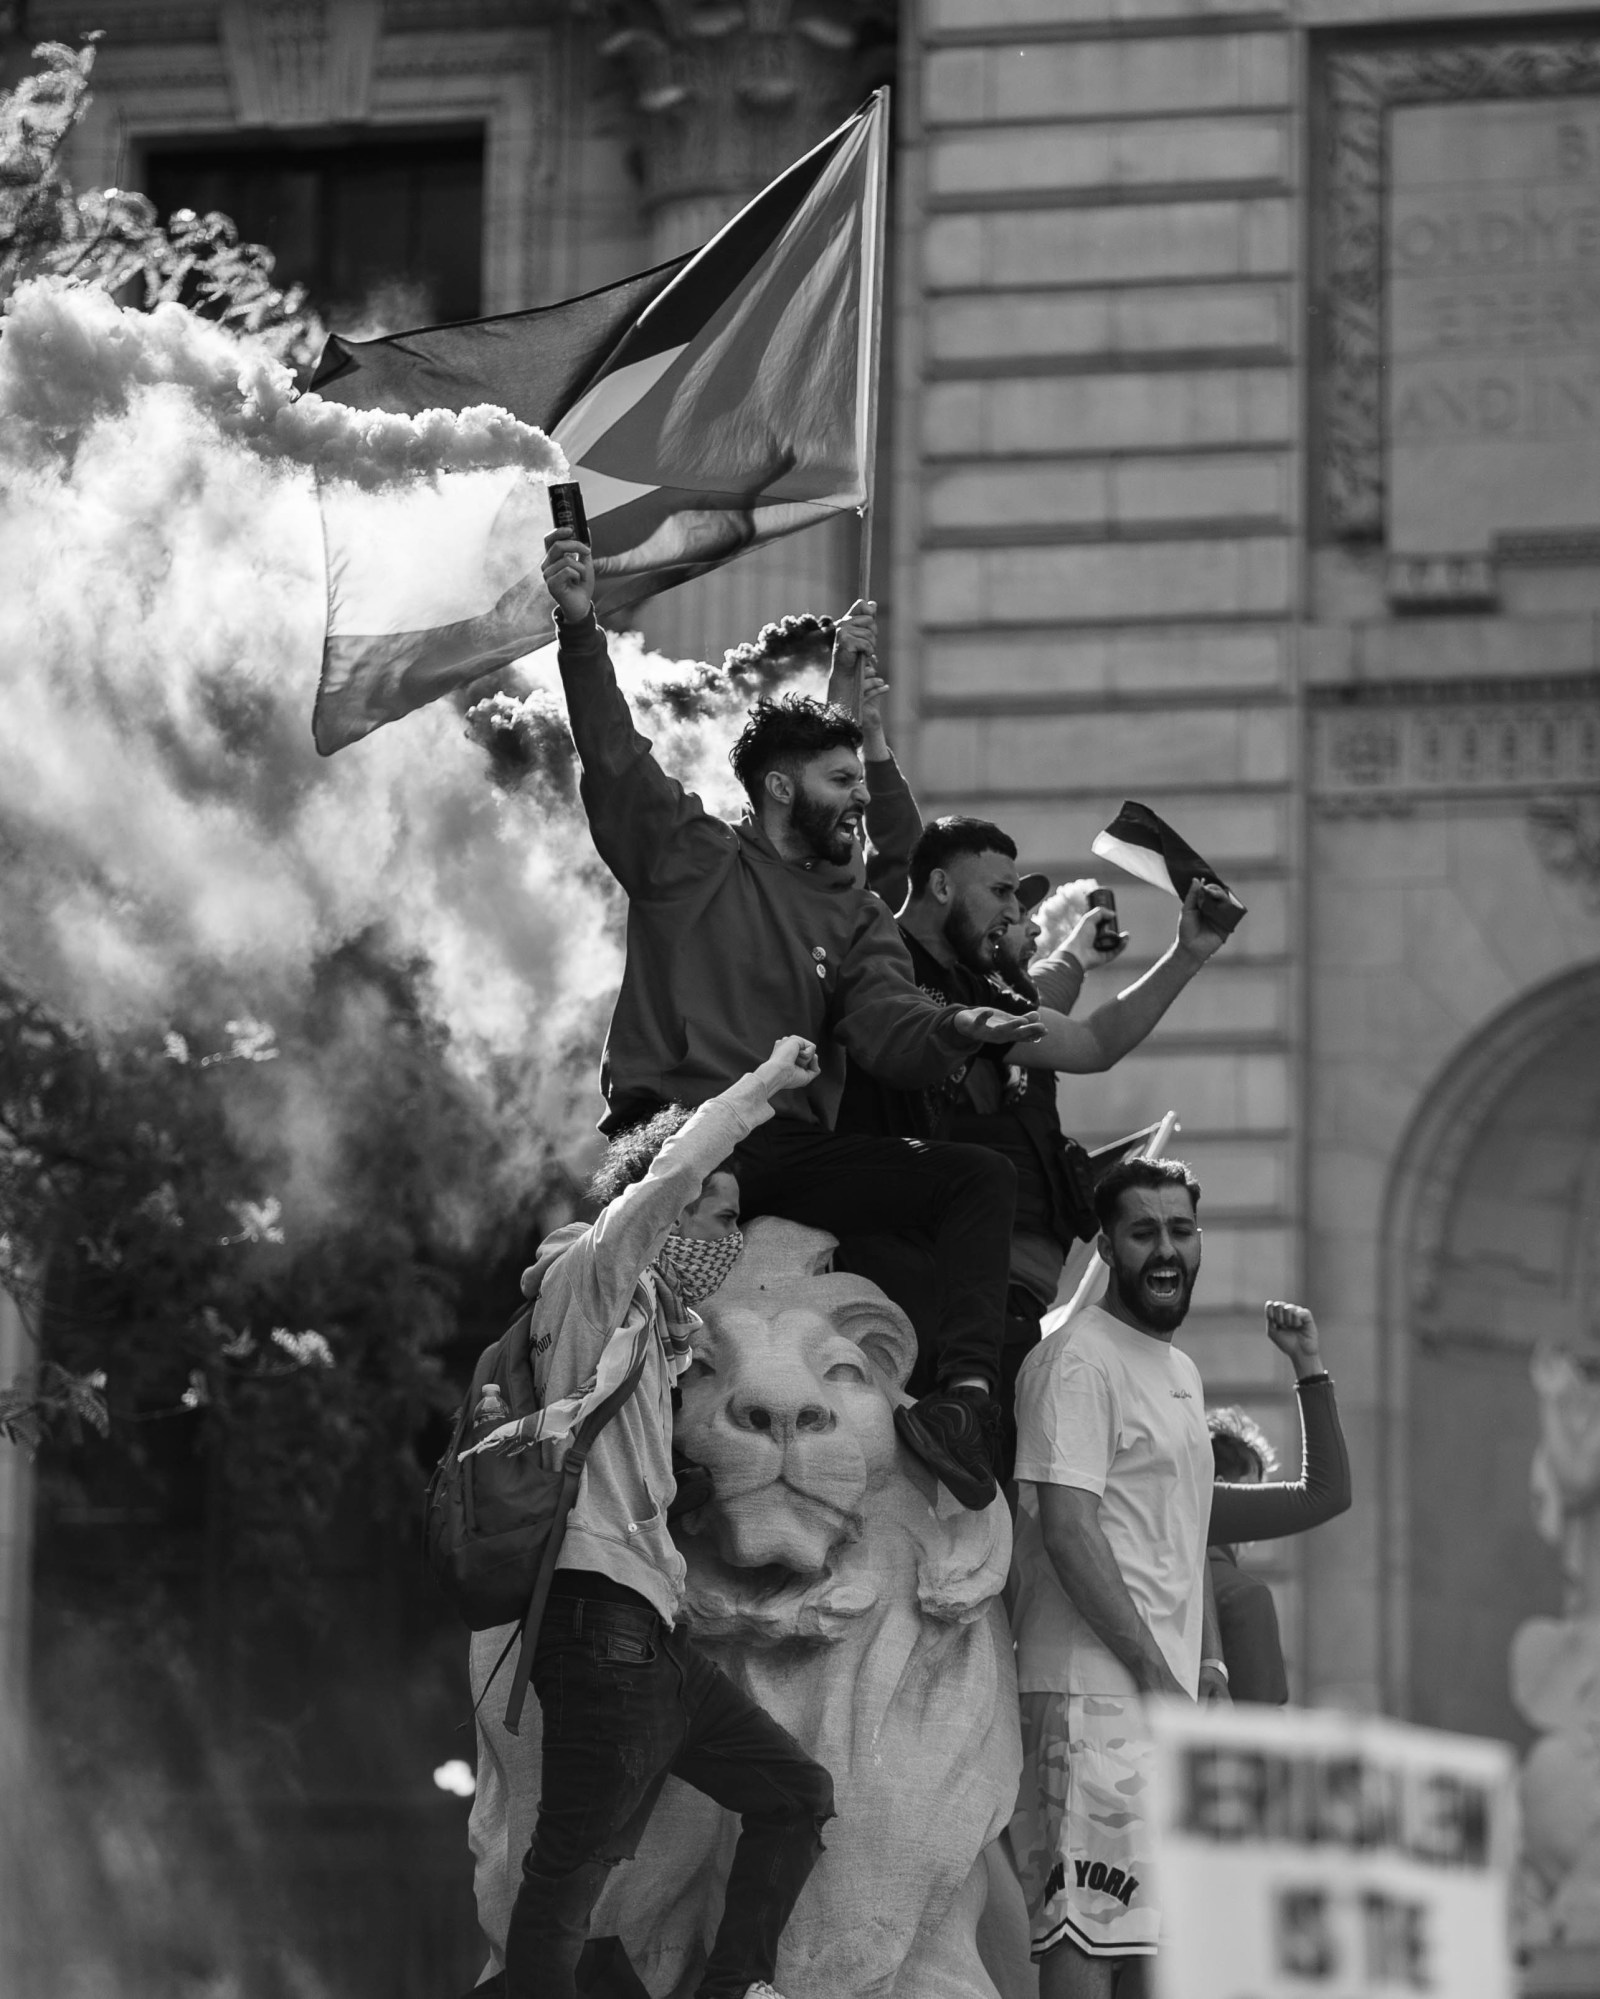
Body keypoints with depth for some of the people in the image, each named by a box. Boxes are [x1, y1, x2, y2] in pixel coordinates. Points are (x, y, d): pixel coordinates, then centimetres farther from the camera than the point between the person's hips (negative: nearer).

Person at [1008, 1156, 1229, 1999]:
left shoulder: (1181, 1372, 21)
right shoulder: (1078, 1361, -9)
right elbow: (1066, 1526, -17)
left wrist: (1208, 1663, 14)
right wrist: (1152, 1669, -17)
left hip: (1168, 1691, 9)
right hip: (1097, 1697, -9)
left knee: (1138, 1930, 9)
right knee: (1089, 1928, -13)